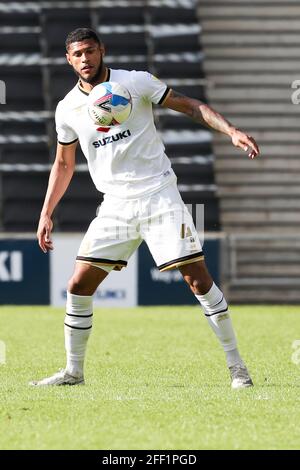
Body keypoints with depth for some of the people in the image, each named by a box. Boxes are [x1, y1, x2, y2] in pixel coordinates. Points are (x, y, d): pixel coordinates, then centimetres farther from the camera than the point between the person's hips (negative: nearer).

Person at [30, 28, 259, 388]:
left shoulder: (136, 82, -4)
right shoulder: (67, 109, 7)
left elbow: (190, 106, 0)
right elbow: (63, 164, 19)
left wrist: (231, 132, -14)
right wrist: (46, 214, 14)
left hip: (159, 195, -3)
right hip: (116, 206, 4)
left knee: (197, 278, -10)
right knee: (78, 285, -3)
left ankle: (236, 367, -2)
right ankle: (73, 371, 11)